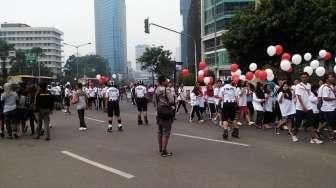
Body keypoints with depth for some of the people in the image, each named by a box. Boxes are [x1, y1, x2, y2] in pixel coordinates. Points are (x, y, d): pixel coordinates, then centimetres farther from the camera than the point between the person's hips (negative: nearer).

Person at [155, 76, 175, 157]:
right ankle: (164, 151, -2)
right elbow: (171, 101, -17)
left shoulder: (157, 90, 7)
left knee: (160, 132, 17)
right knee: (166, 133, -3)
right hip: (166, 113, -8)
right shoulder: (167, 90, -17)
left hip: (159, 112, 8)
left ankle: (160, 148, 30)